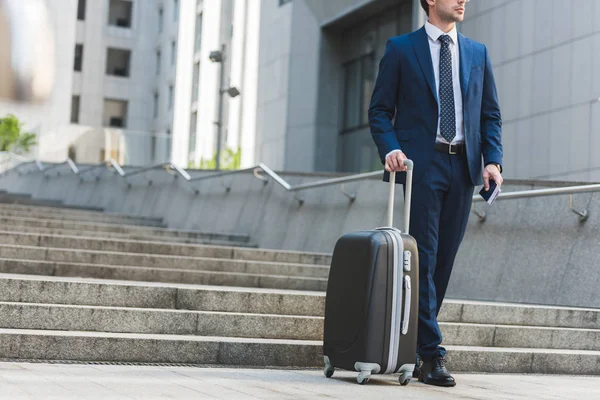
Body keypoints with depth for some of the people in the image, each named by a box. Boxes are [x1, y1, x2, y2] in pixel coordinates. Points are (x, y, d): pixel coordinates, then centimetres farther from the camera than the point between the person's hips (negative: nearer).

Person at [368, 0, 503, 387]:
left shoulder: (478, 52, 16)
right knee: (423, 258, -8)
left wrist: (492, 160, 1)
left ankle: (410, 346, 17)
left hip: (463, 166, 4)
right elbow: (380, 110, 3)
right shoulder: (401, 48, 5)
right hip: (421, 164, -4)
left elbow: (491, 114, 15)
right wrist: (391, 149, -14)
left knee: (444, 260, 5)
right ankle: (431, 354, -5)